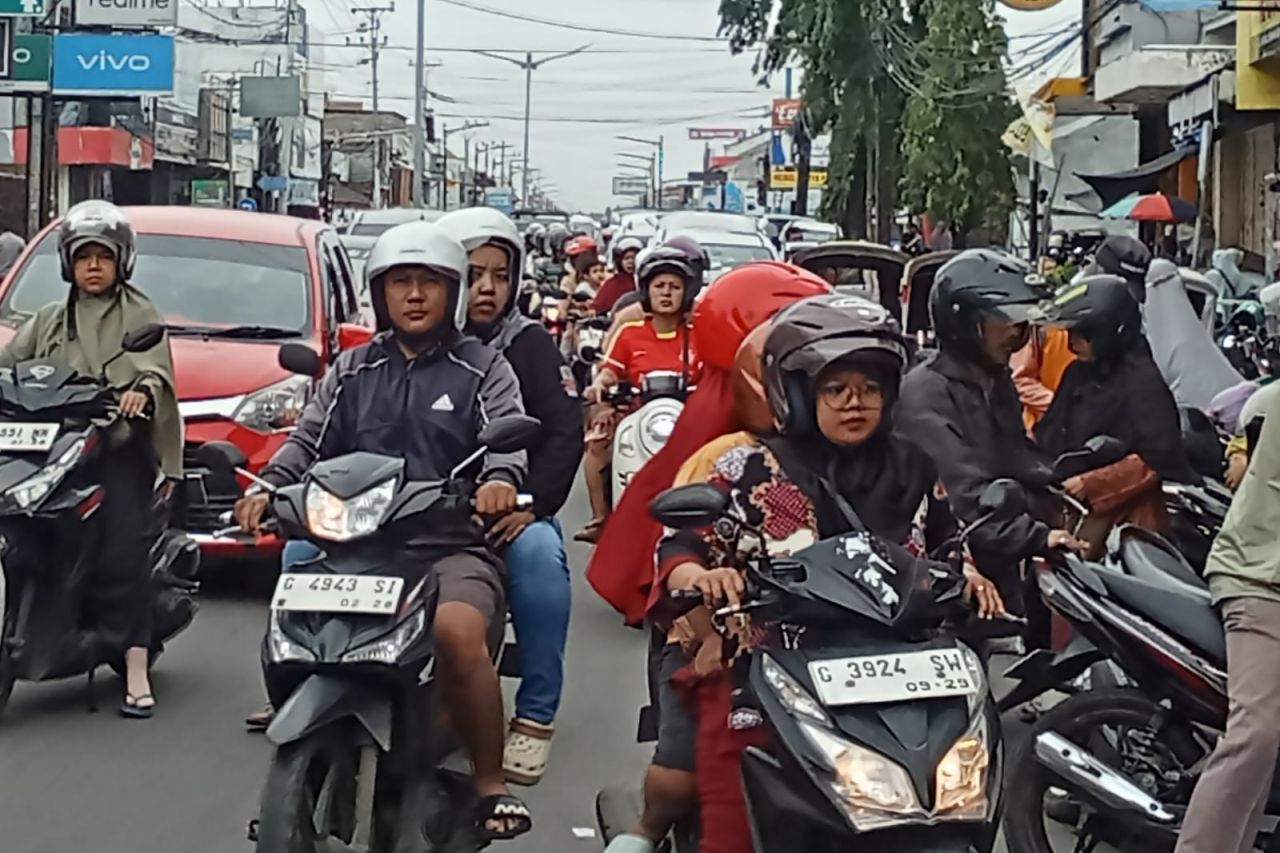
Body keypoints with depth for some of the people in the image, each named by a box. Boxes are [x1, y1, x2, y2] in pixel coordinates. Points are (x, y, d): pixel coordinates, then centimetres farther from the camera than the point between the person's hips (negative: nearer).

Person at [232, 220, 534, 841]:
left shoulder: (483, 369, 11)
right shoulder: (352, 371, 21)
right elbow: (309, 438, 12)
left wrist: (500, 479, -29)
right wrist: (268, 486, -9)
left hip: (453, 546, -4)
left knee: (457, 632, -33)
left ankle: (491, 784, -19)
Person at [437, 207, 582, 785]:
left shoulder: (528, 345, 5)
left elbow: (565, 432, -5)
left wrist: (529, 502, -20)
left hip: (506, 509, -1)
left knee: (539, 552, -36)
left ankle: (536, 715, -25)